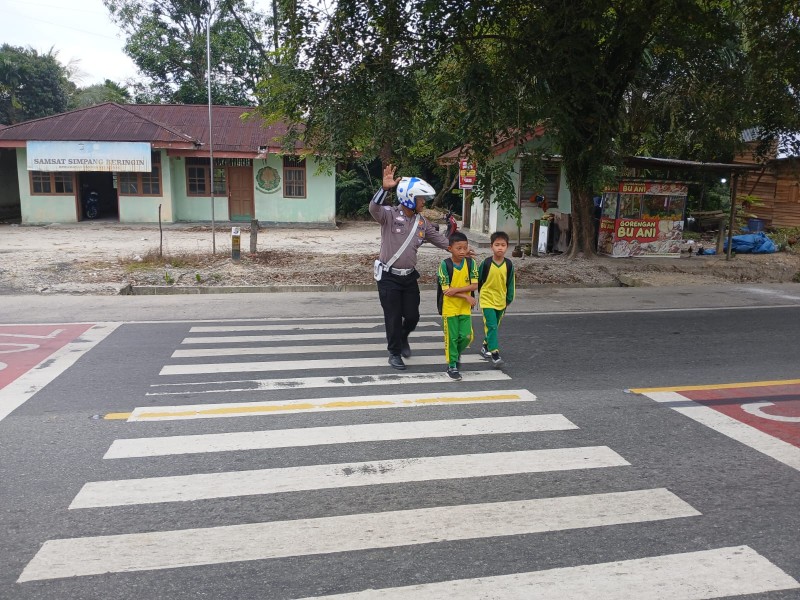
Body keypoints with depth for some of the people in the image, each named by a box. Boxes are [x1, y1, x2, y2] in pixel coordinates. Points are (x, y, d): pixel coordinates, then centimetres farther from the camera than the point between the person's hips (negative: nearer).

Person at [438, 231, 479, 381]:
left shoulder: (470, 263, -4)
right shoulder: (445, 264, -13)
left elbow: (474, 285, -8)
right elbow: (445, 290, -15)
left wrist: (456, 290, -21)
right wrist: (467, 296, -17)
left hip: (465, 308, 3)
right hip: (450, 308, -3)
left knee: (466, 336, 3)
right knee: (451, 338, 3)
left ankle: (457, 353, 34)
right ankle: (452, 366, 16)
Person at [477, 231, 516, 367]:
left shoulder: (509, 265, -4)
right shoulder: (486, 263, -12)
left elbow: (510, 283, 4)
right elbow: (478, 281, 1)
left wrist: (508, 300, 6)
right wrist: (482, 293, 9)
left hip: (501, 302, 4)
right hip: (487, 300, -4)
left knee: (494, 327, 18)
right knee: (491, 326, -13)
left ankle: (486, 346, 38)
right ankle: (494, 354, -14)